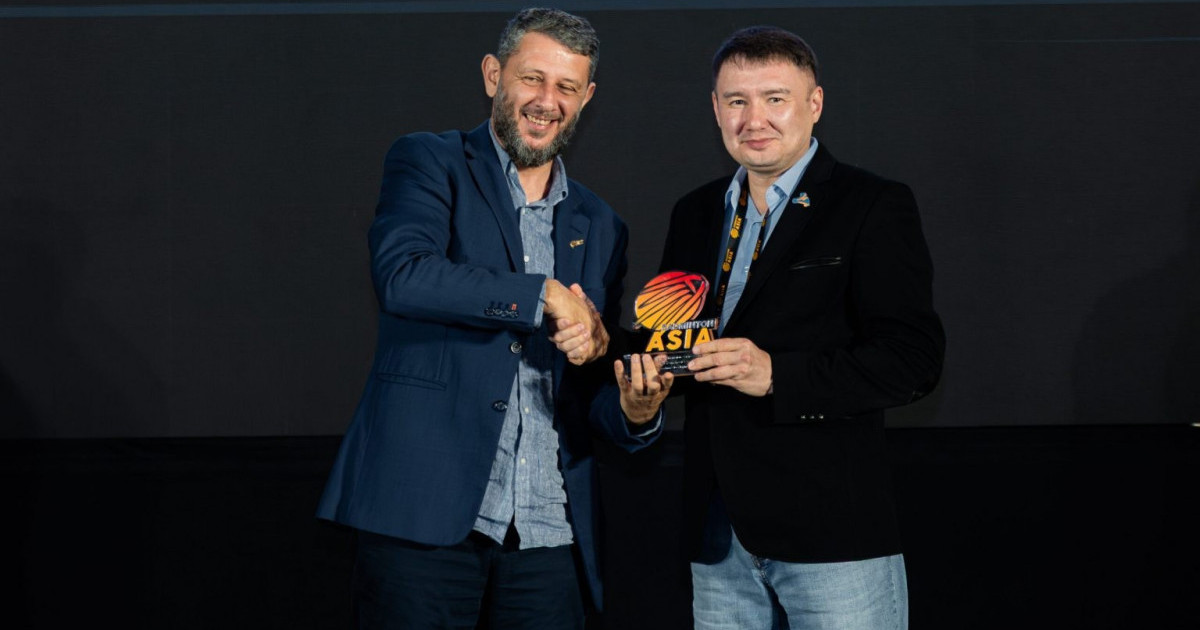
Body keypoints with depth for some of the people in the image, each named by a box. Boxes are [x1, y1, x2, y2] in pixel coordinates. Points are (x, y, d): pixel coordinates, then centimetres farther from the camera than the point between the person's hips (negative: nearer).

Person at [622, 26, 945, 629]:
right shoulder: (694, 213, 15)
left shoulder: (875, 207, -4)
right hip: (718, 534, 6)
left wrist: (775, 375, -22)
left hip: (830, 532, -5)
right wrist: (646, 373, -1)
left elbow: (914, 358, -12)